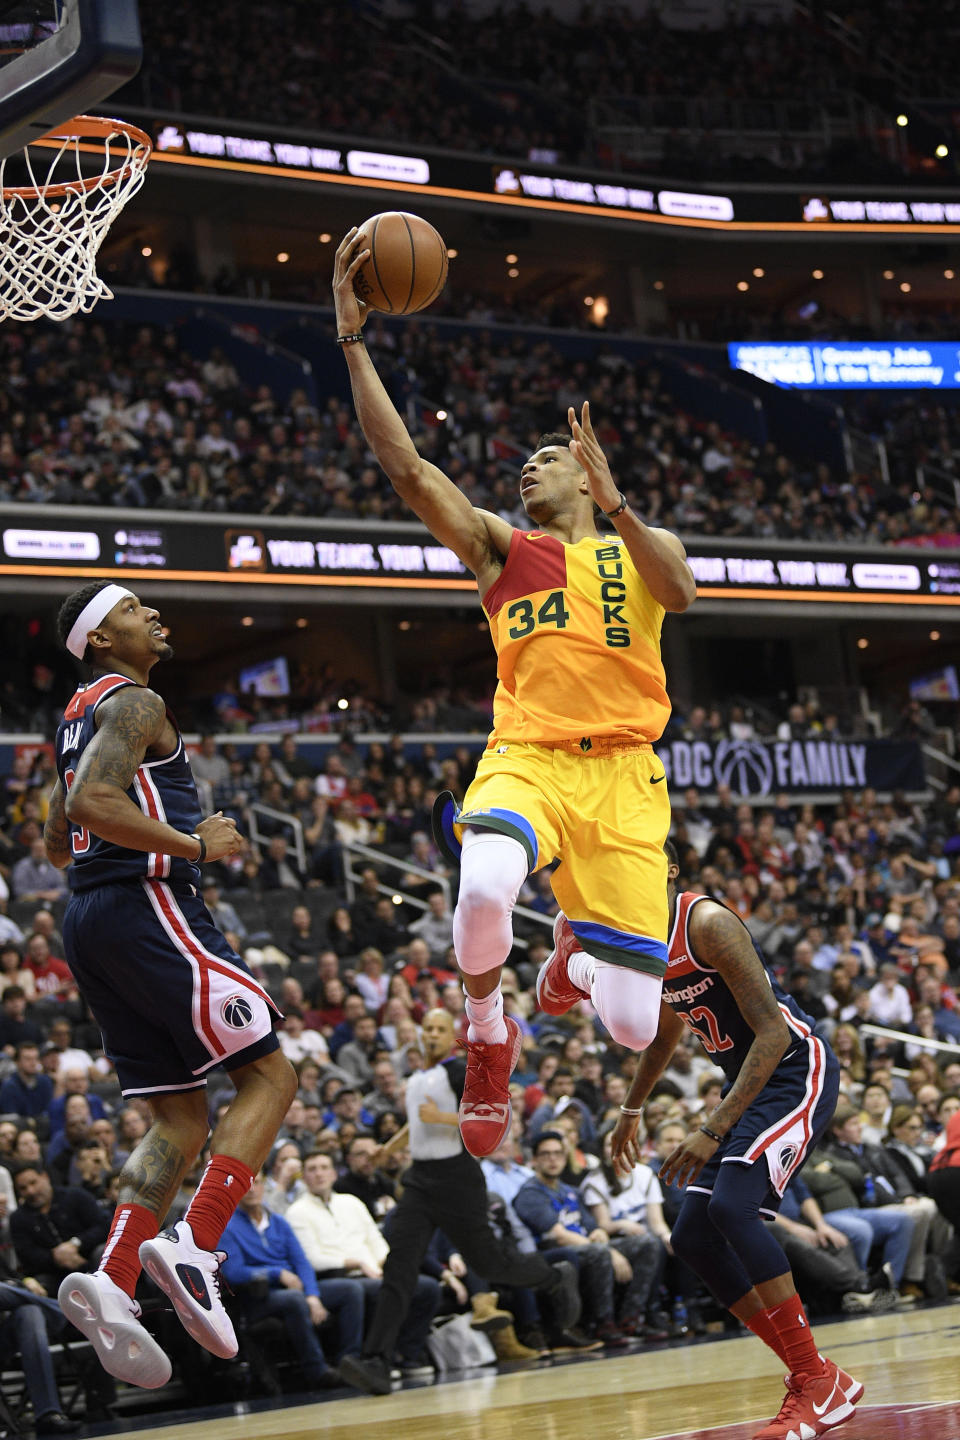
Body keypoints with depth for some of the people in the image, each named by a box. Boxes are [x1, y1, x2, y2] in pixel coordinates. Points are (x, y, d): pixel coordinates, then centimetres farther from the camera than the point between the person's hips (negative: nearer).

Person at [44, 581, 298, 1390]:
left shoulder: (82, 715, 24)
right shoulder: (135, 703, -6)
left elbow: (58, 841, 31)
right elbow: (93, 803, -23)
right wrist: (197, 846, -15)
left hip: (91, 924, 9)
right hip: (147, 907, -9)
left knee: (182, 1119, 6)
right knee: (268, 1073, -5)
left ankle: (113, 1282, -11)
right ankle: (195, 1248, -18)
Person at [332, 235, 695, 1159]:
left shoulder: (641, 549, 17)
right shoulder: (499, 547, 16)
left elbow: (681, 592, -8)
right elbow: (404, 467, 3)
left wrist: (612, 498, -17)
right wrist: (352, 337, -3)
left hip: (621, 776, 0)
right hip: (526, 760, 0)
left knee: (634, 1029, -6)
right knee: (486, 886, -38)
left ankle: (579, 962, 34)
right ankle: (488, 1037, -4)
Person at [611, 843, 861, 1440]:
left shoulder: (707, 922, -21)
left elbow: (772, 1031, -26)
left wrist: (713, 1129, -31)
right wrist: (632, 1110, 32)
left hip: (797, 1072, -10)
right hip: (748, 1080, 10)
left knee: (731, 1206, -28)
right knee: (692, 1237, 3)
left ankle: (822, 1382, -19)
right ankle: (810, 1381, 9)